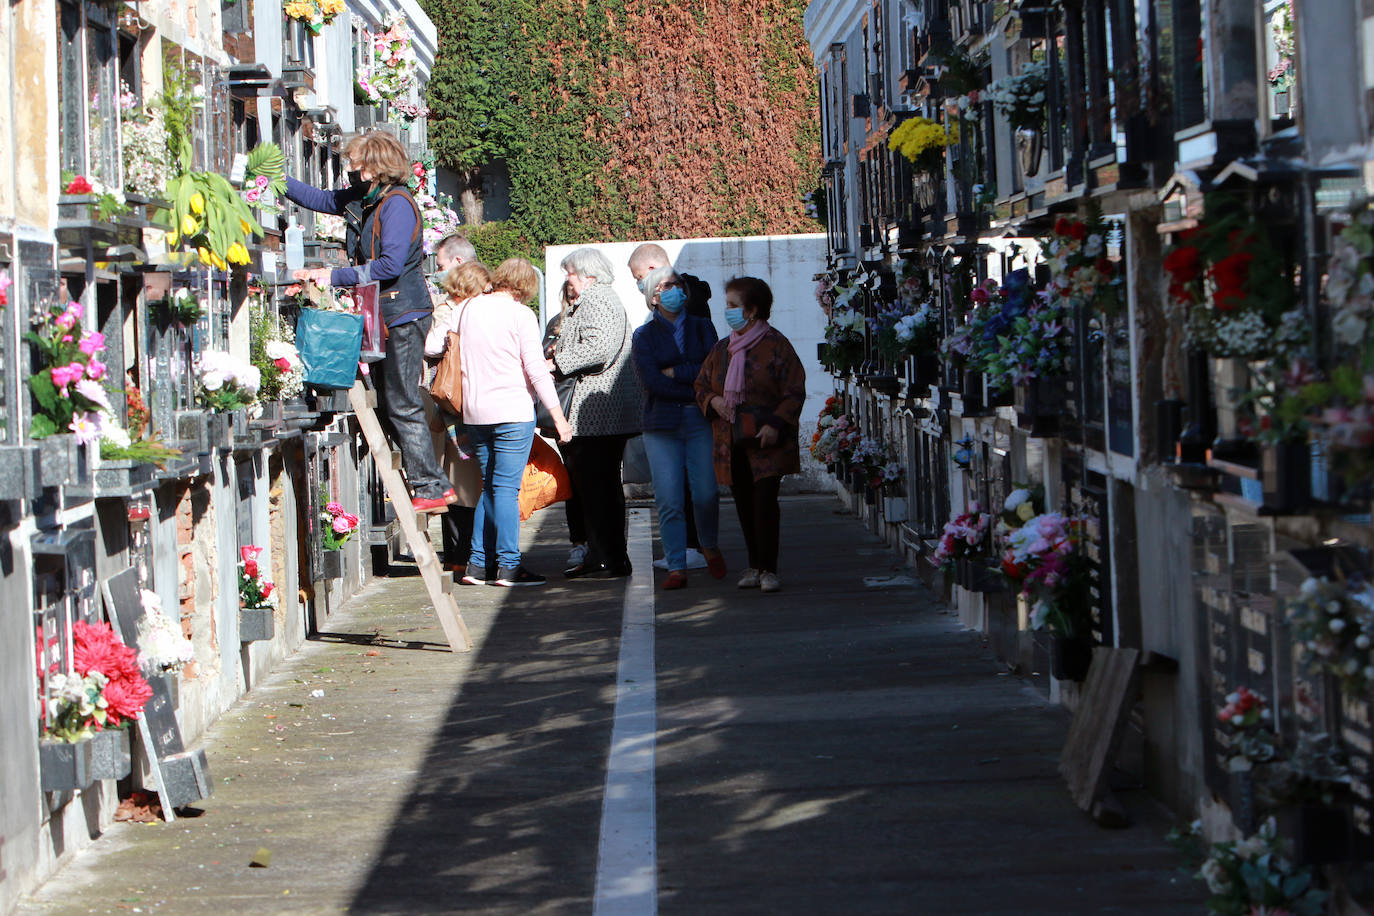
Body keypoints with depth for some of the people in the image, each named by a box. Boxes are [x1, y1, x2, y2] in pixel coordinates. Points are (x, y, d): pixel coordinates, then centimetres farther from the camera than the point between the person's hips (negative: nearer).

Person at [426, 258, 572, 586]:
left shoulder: (468, 308, 8)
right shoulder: (520, 314, -7)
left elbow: (431, 344, 10)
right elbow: (536, 369, -11)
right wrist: (558, 417, -8)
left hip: (474, 413, 5)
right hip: (512, 411, -5)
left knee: (490, 485, 14)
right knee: (506, 486, -4)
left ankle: (478, 563, 12)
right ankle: (507, 565, -5)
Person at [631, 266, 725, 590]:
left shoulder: (701, 327, 14)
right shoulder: (644, 335, 8)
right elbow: (652, 381, -6)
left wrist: (675, 372, -6)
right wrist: (698, 393, -8)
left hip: (701, 421, 1)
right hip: (662, 425, -1)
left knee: (706, 494, -7)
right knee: (669, 500, -7)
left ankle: (709, 547, 21)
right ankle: (676, 567, -2)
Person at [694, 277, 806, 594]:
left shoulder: (775, 346, -3)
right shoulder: (721, 350, 14)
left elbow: (794, 392, -6)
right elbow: (701, 386, 21)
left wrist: (775, 424, -17)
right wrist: (712, 401, -1)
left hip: (766, 441, -5)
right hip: (731, 442, 5)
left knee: (765, 500, -12)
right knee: (744, 504, 6)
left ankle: (768, 569, -7)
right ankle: (754, 565, 16)